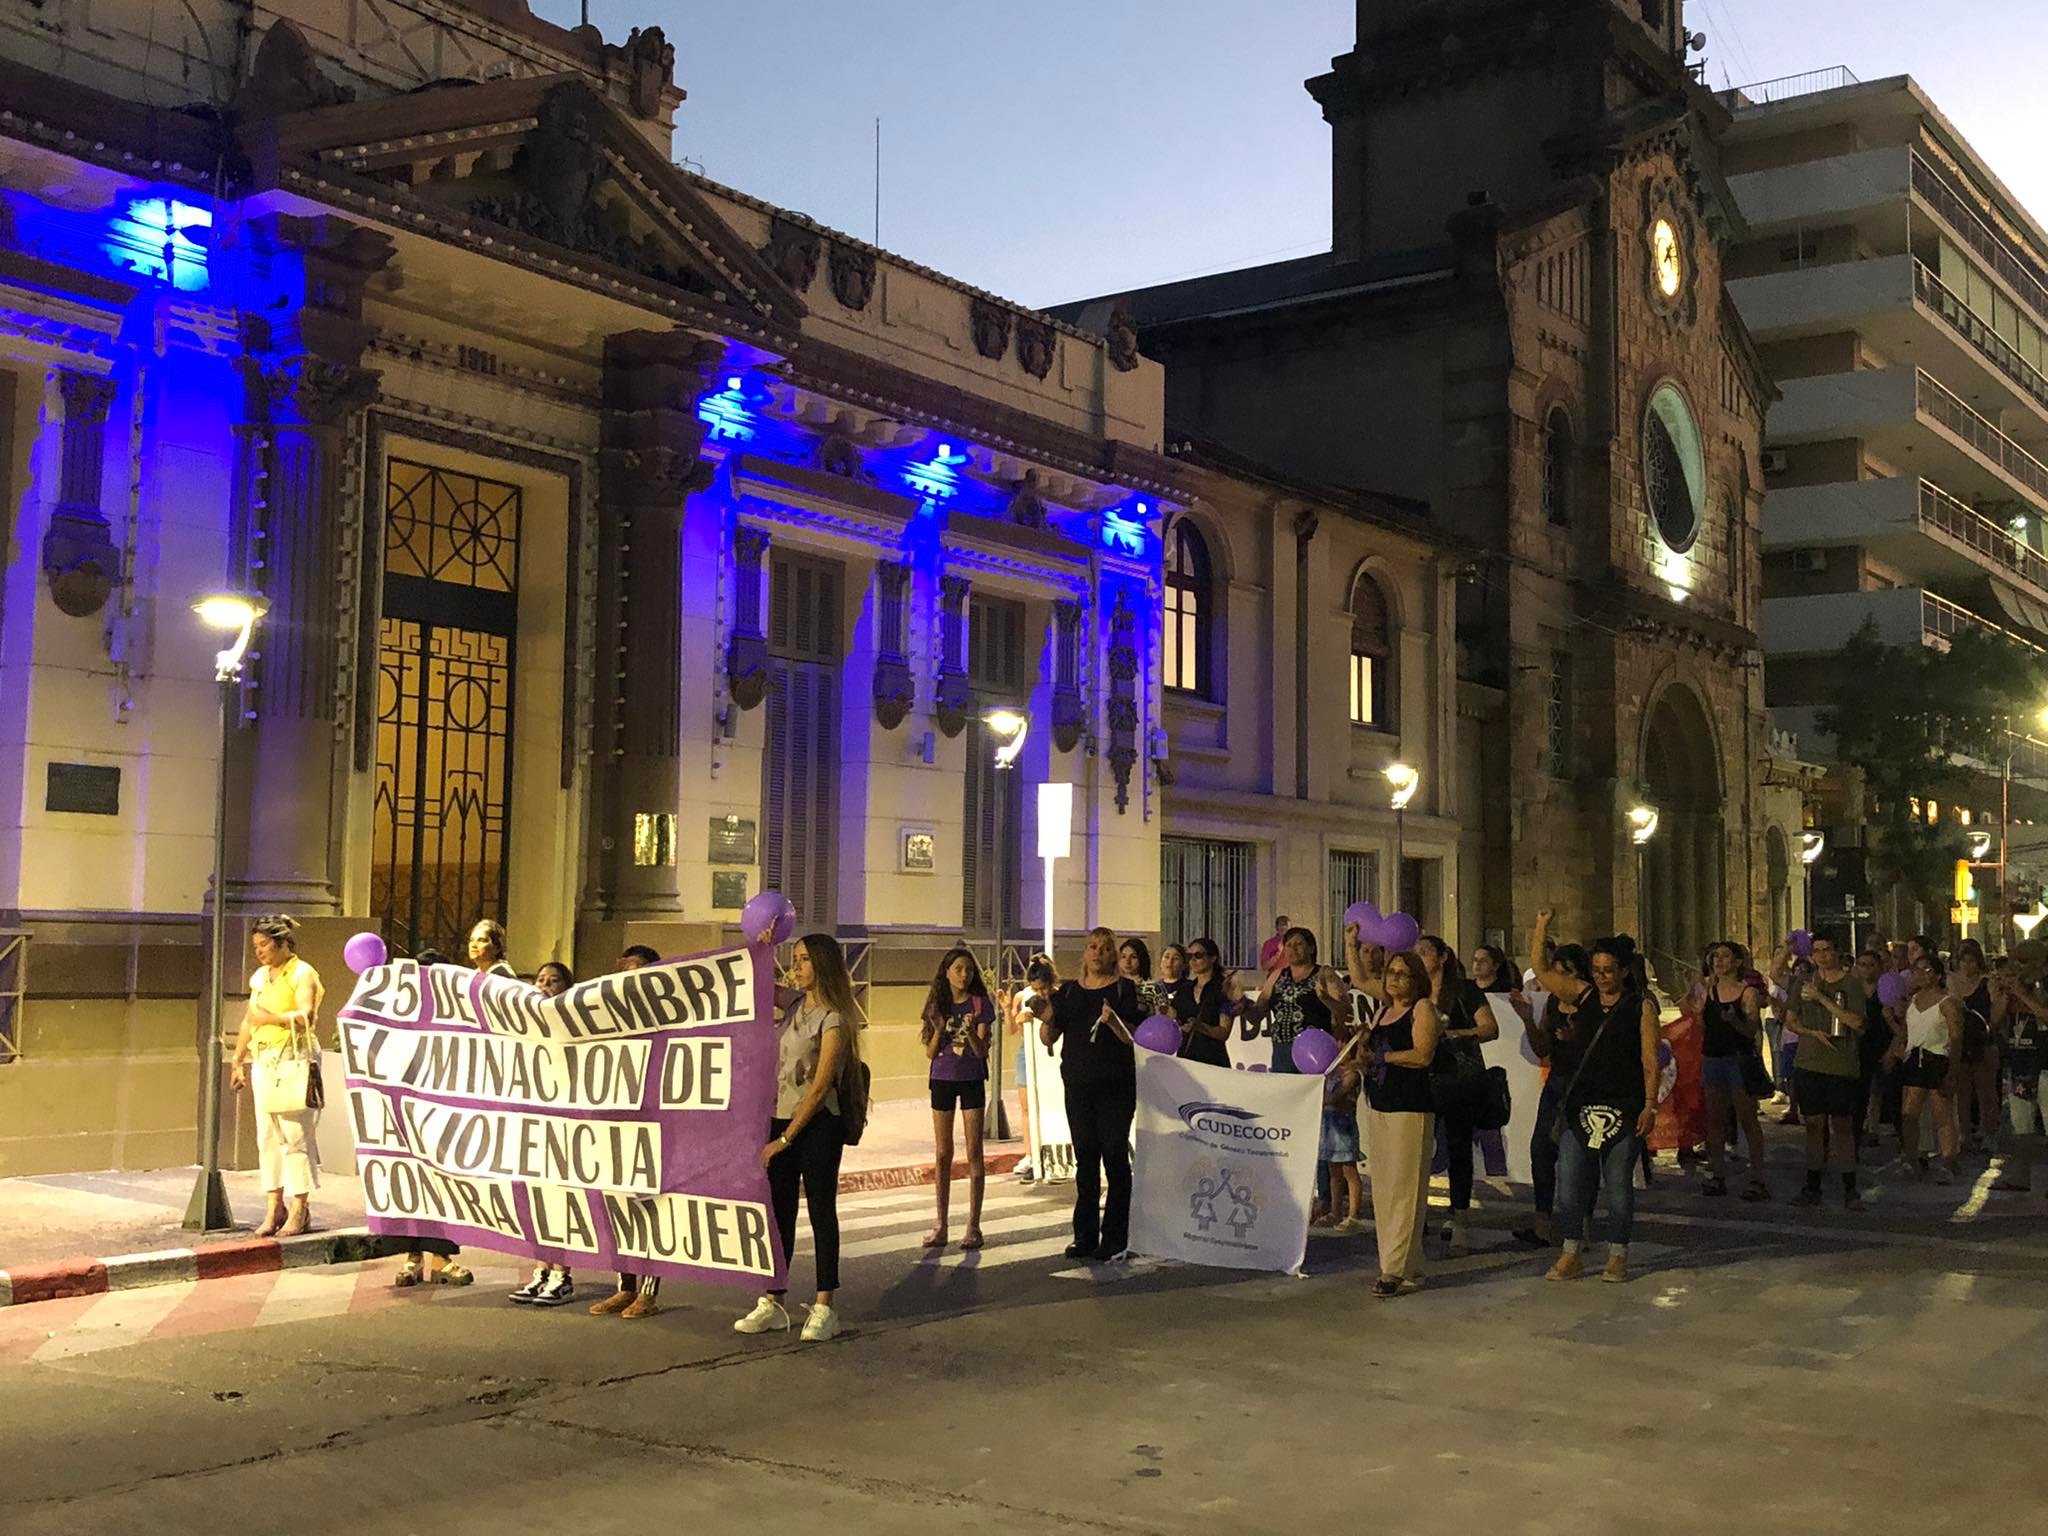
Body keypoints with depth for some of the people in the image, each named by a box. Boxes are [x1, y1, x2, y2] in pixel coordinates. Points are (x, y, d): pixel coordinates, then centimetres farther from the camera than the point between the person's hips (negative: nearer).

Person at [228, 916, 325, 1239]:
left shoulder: (302, 974, -4)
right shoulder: (260, 976, 17)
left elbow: (305, 1015, -18)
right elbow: (249, 1021, 22)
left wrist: (271, 1017, -23)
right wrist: (238, 1061, 20)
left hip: (294, 1060, -7)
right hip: (263, 1062, 7)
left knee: (295, 1135, -8)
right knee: (267, 1136, 5)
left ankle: (299, 1210, -4)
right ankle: (275, 1208, 9)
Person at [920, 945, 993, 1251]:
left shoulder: (980, 1004, -4)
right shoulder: (937, 1004, 1)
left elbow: (981, 1051, -8)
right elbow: (930, 1053, 1)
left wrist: (971, 1032, -26)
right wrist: (939, 1030, -17)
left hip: (972, 1080, -2)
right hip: (943, 1079, 2)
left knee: (973, 1153, -2)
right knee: (943, 1154, 6)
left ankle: (973, 1226, 2)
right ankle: (940, 1225, 12)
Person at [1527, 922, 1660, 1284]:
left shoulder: (1641, 1007, -2)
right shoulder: (1582, 996, 9)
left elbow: (1650, 1060, -5)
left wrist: (1650, 1104, -13)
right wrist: (1541, 928, -2)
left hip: (1622, 1108, -4)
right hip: (1580, 1105, 4)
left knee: (1618, 1184, 5)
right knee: (1569, 1181, 2)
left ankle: (1617, 1256, 16)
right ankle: (1571, 1256, 11)